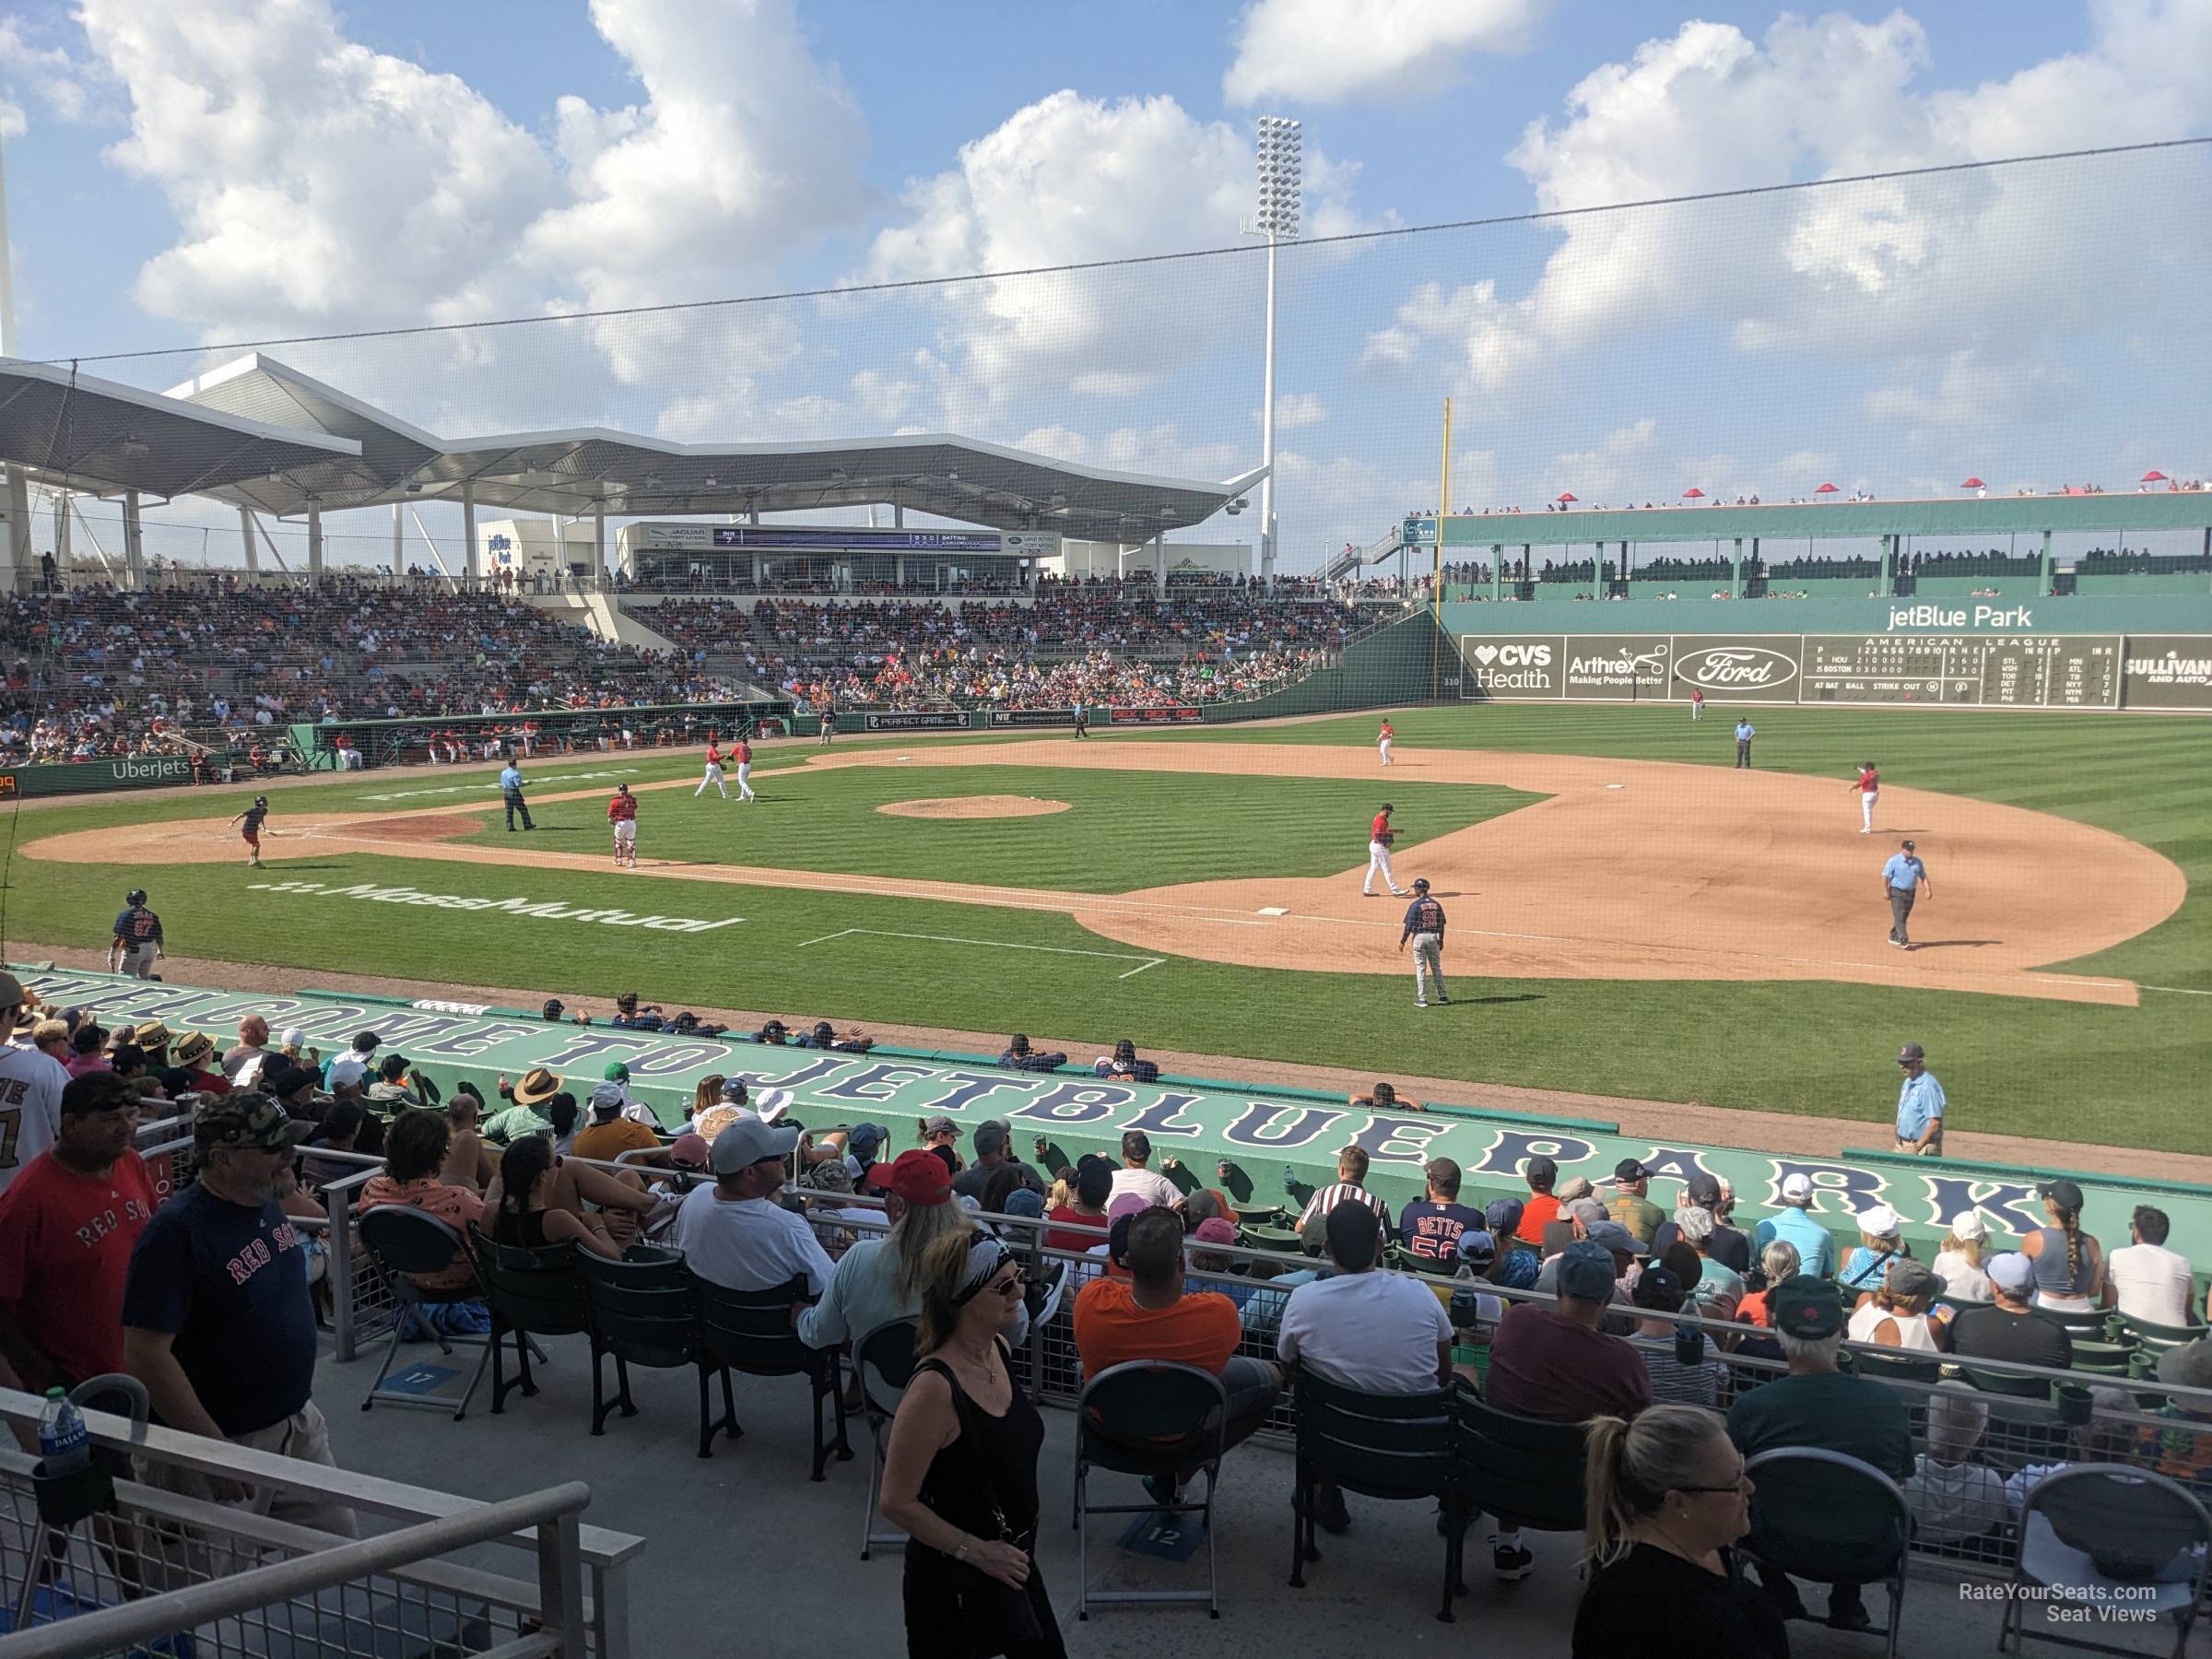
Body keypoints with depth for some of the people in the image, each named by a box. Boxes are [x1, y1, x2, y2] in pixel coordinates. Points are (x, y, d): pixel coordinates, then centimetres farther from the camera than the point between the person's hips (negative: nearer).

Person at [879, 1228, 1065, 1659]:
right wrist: (978, 1552, -18)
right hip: (955, 1585, -7)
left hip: (1011, 1561, 7)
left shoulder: (999, 1349, -5)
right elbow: (897, 1503, -24)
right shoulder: (935, 1388, -30)